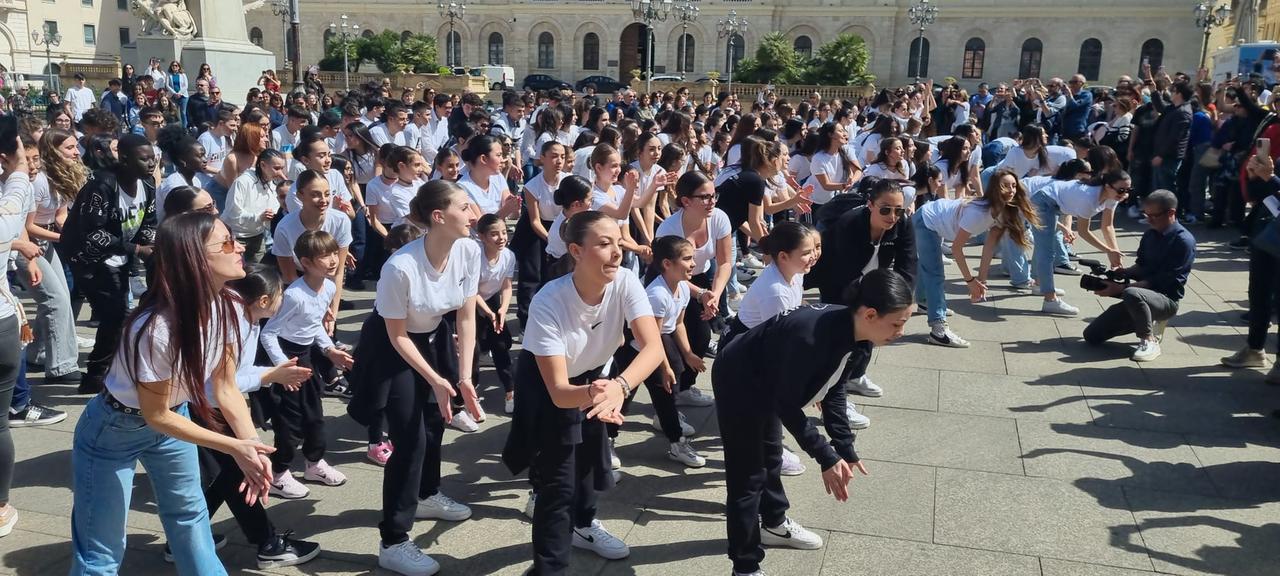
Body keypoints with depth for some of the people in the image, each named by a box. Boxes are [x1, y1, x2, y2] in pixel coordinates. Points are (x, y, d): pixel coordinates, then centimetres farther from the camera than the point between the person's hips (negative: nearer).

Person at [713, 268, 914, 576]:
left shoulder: (851, 332, -12)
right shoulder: (812, 335, -39)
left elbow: (833, 388, 2)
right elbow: (788, 404, -29)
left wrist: (844, 447, 0)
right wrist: (826, 456, -24)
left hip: (766, 383, 9)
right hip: (737, 382, -9)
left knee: (770, 458, 26)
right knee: (748, 475, -1)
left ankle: (774, 524, 49)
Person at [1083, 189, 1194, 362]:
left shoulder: (1184, 241, -15)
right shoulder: (1150, 234, 8)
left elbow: (1160, 282, -19)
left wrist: (1121, 289, -23)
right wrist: (1123, 272, -6)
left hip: (1166, 300, -7)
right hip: (1143, 297, 7)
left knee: (1132, 294, -41)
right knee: (1092, 335, -1)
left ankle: (1150, 341, -20)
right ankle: (1147, 322, 15)